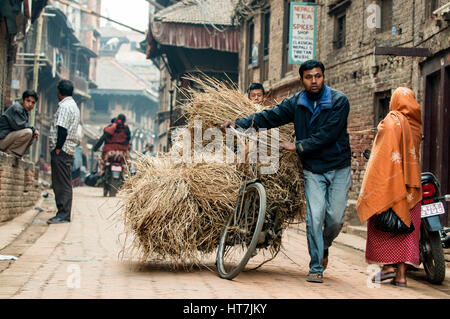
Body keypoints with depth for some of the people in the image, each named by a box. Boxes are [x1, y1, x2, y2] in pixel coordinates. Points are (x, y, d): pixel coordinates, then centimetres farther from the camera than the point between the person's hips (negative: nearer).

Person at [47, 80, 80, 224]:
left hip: (62, 150, -10)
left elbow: (62, 129, -20)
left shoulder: (64, 106, -11)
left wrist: (58, 148, -19)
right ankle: (64, 214, 14)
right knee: (64, 183, 11)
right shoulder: (73, 105, 20)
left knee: (62, 184, -8)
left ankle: (63, 215, -8)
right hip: (69, 150, 10)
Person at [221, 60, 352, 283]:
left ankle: (324, 246, 30)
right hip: (313, 170, 1)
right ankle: (316, 268, 1)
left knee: (335, 218, -3)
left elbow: (327, 135, -18)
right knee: (315, 217, -9)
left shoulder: (339, 101, -10)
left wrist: (298, 146, -20)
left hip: (338, 168, -1)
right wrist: (239, 123, -15)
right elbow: (269, 116, -3)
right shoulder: (296, 103, 1)